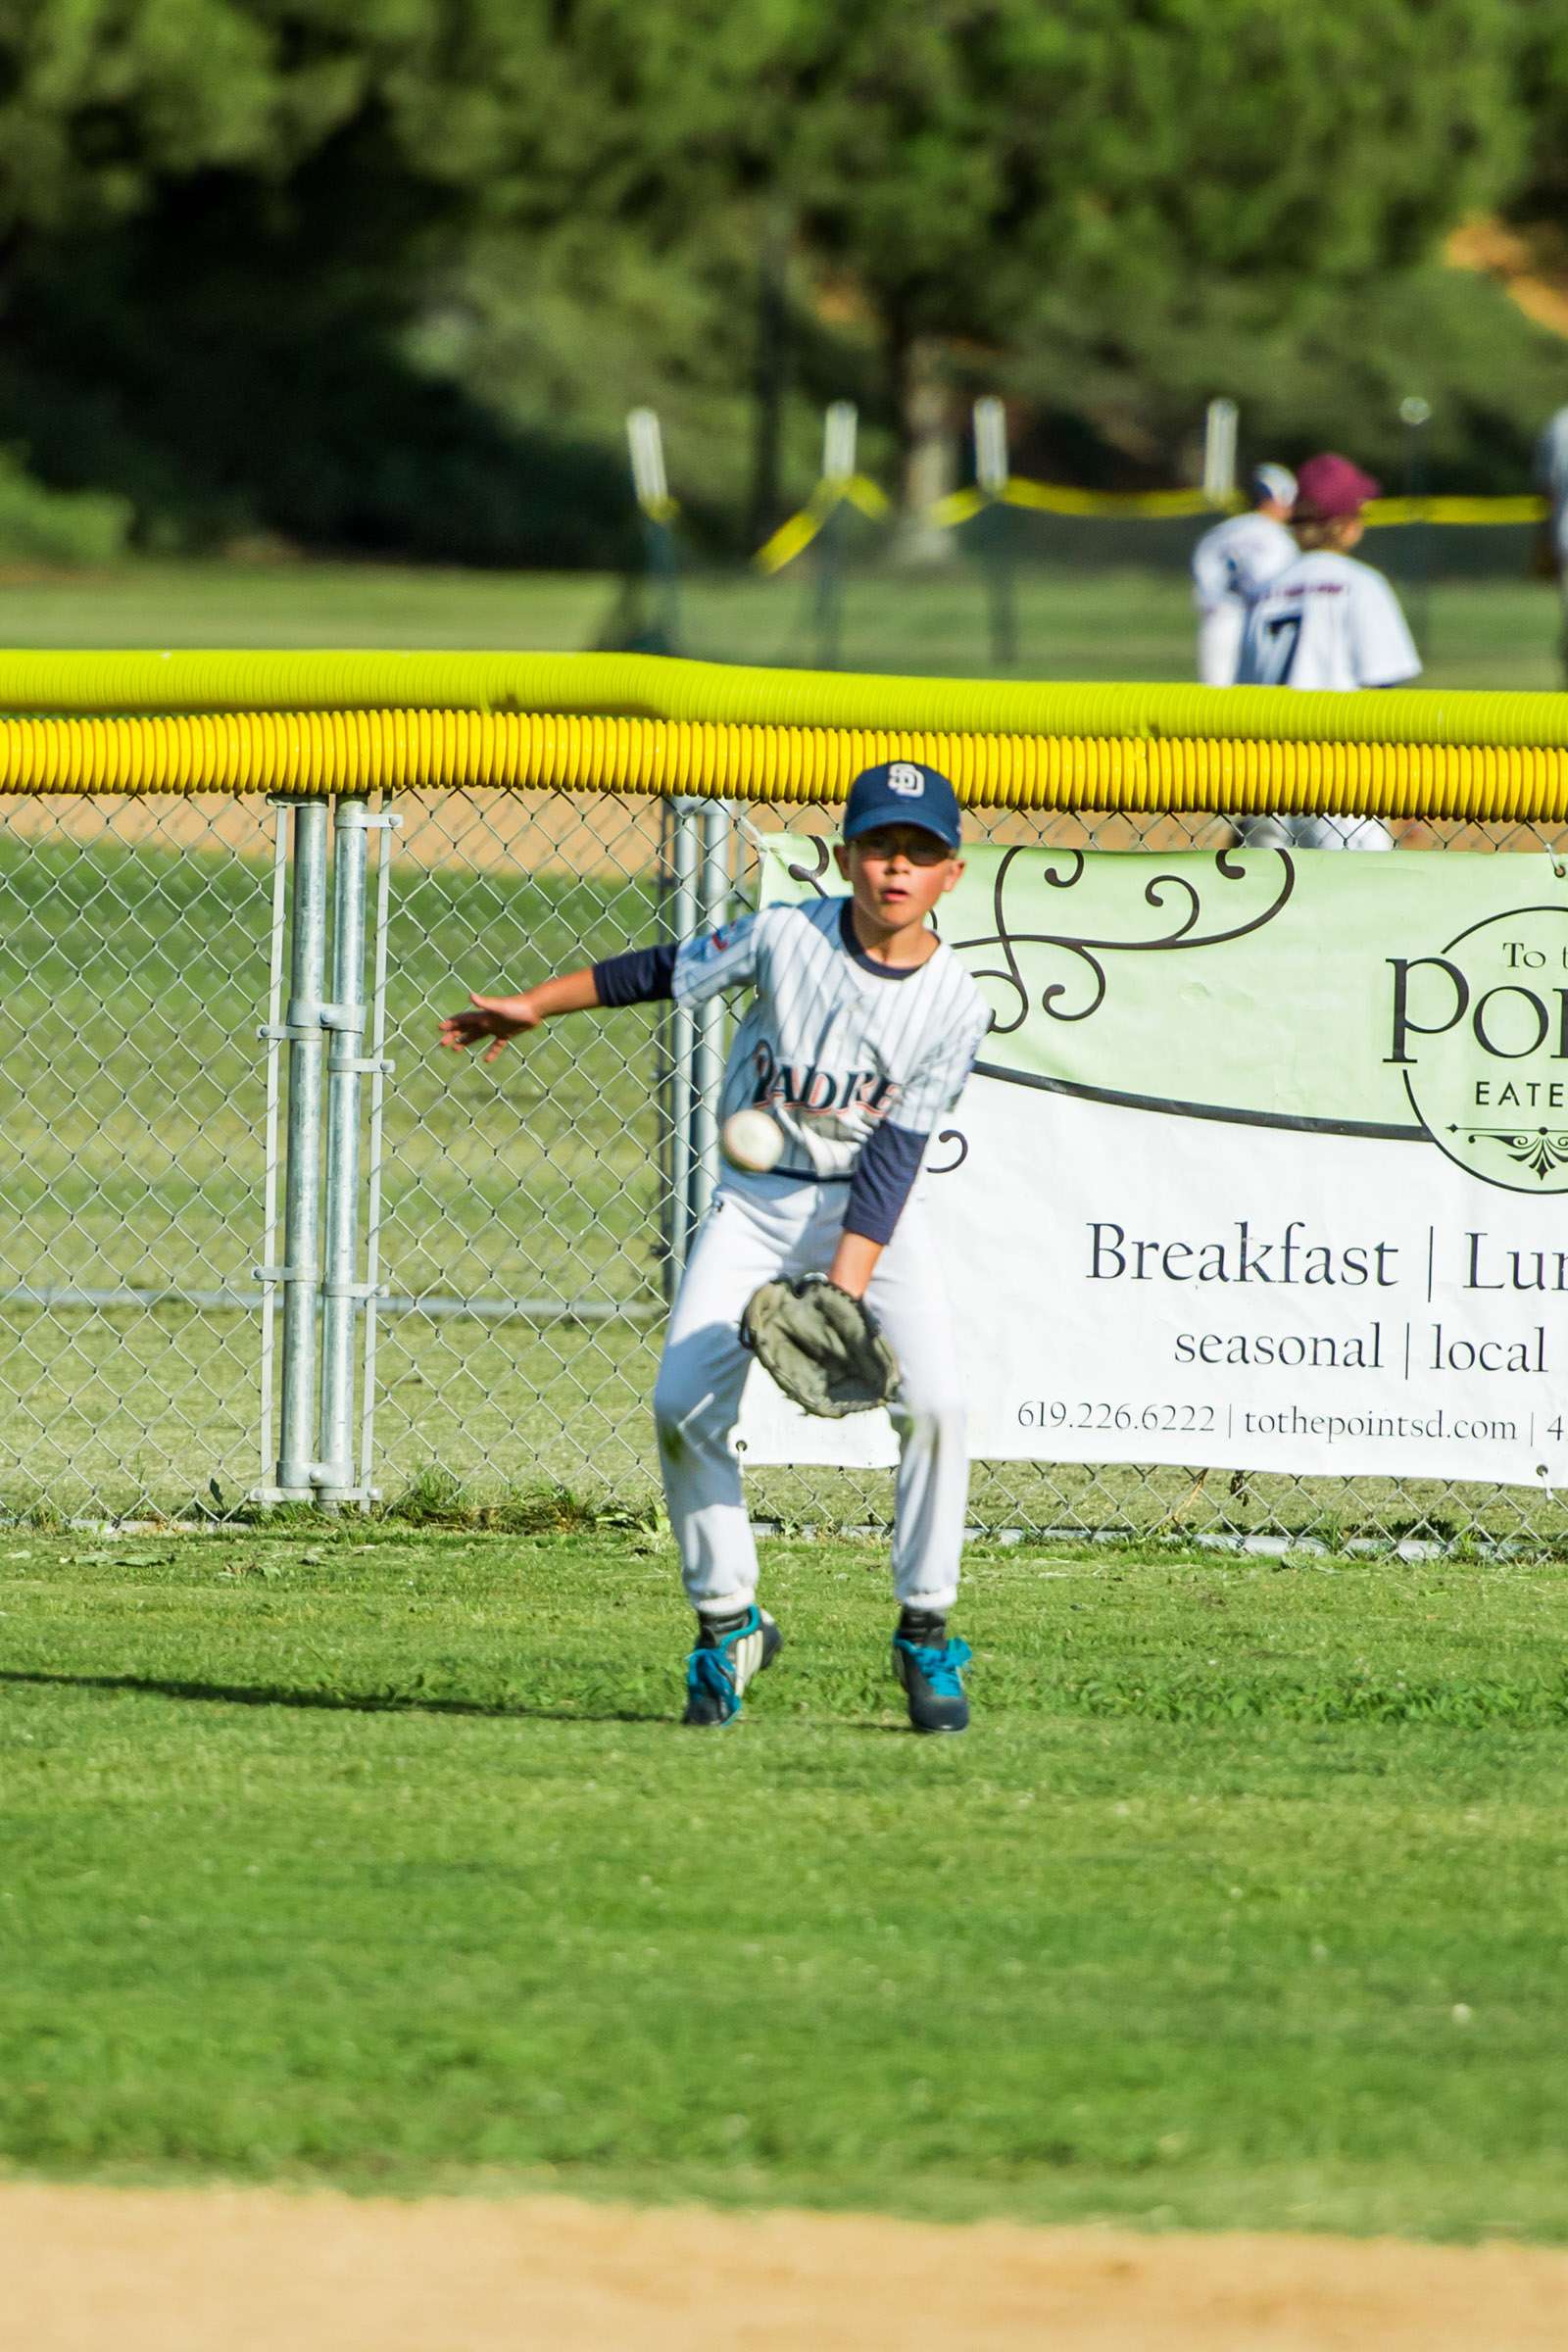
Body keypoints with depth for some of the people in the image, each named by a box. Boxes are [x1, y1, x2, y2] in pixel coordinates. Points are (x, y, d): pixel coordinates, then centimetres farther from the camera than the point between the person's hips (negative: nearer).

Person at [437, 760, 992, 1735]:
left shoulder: (955, 1003, -14)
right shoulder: (785, 935, -13)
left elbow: (895, 1154, -16)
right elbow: (664, 972, 4)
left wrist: (845, 1287, -24)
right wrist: (534, 1006, 10)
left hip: (875, 1212, -1)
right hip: (758, 1203, 1)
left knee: (936, 1400, -20)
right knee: (684, 1403, -14)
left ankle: (927, 1632, -4)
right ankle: (728, 1623, 5)